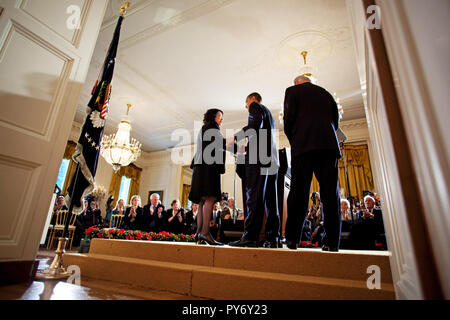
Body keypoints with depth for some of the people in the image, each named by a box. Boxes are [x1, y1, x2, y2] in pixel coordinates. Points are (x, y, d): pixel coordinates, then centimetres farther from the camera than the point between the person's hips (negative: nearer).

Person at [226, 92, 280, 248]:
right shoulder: (269, 113, 34)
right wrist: (247, 148, 30)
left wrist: (235, 137, -9)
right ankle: (272, 238, 4)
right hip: (272, 159, 9)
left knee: (254, 196, -14)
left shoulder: (255, 106, 9)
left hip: (259, 157, -9)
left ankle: (250, 236, -16)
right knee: (270, 199, 3)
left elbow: (256, 124, -13)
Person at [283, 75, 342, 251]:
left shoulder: (293, 90, 14)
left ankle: (292, 239, -3)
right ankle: (332, 241, 0)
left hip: (304, 145, -4)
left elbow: (289, 119, 1)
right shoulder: (326, 93, 27)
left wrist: (292, 140, 13)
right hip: (329, 145, 4)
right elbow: (335, 122, 20)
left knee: (298, 192, -5)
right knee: (330, 193, 1)